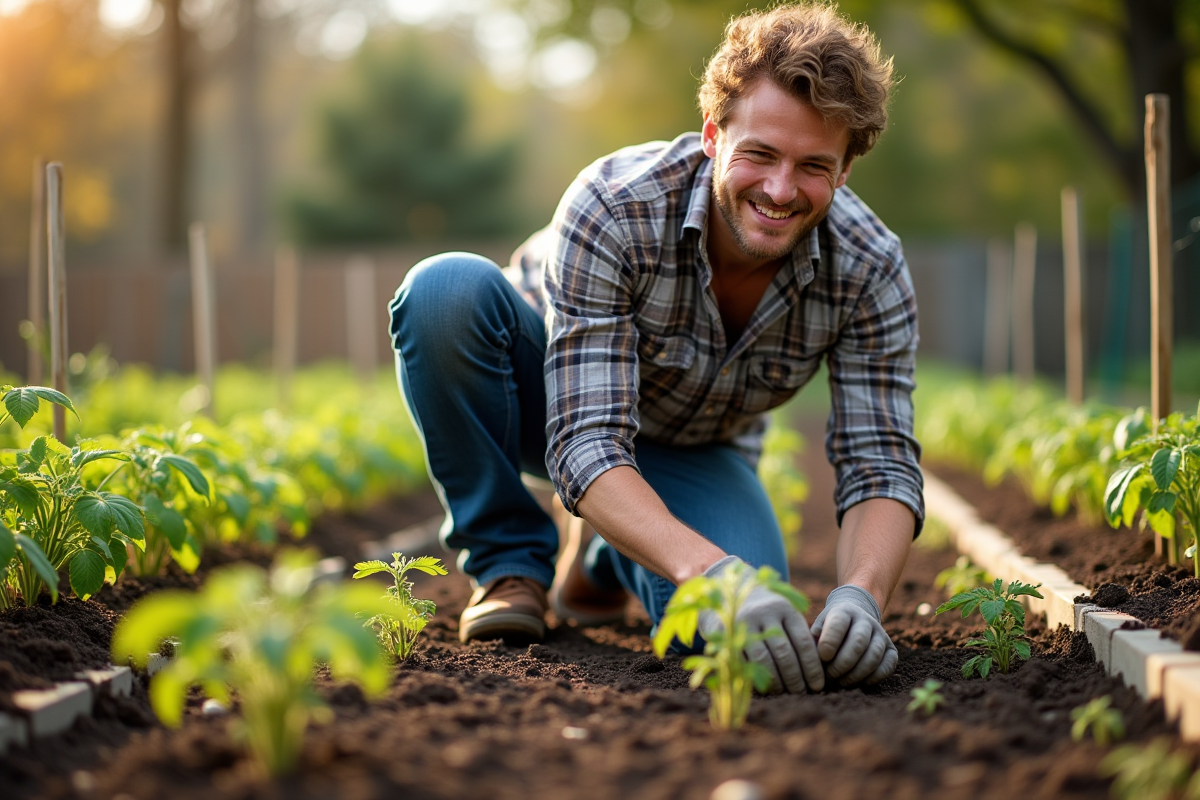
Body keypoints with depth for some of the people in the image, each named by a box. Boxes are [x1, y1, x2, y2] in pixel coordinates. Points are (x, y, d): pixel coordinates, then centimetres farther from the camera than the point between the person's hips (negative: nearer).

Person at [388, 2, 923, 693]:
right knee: (447, 289, -35)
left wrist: (861, 593, -48)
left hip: (692, 454, 2)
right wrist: (709, 571, -57)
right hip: (554, 401, -2)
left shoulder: (872, 272, -24)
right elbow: (586, 446, -40)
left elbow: (881, 465, -25)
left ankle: (604, 564, 9)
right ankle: (510, 561, -12)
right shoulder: (613, 209, -35)